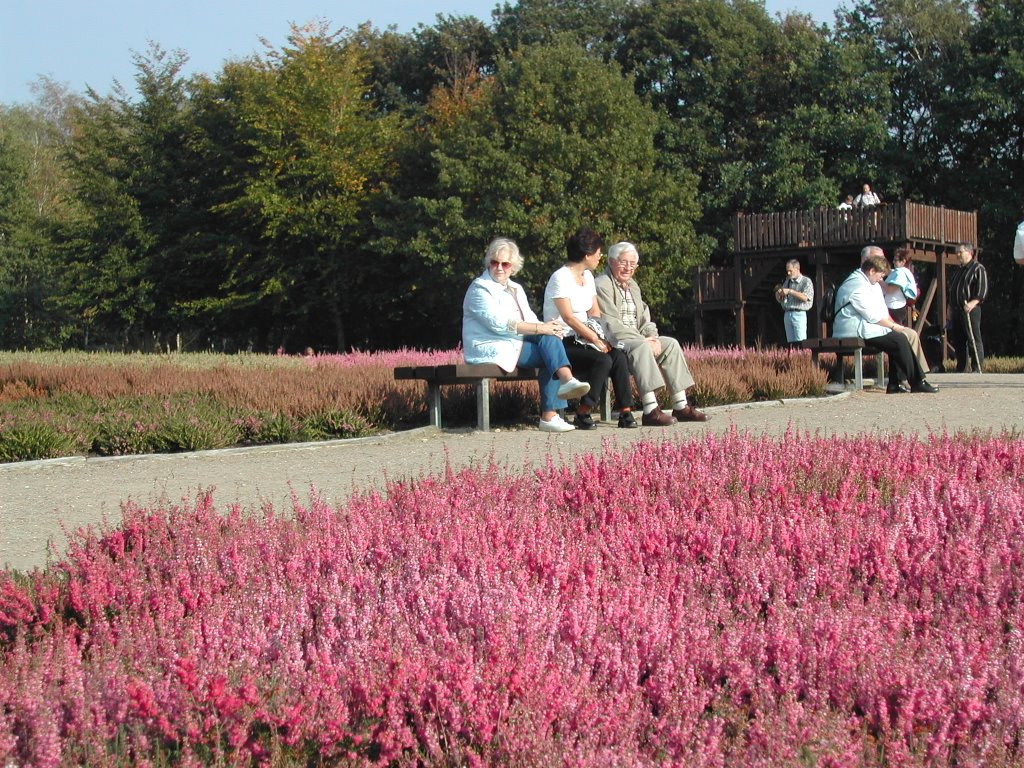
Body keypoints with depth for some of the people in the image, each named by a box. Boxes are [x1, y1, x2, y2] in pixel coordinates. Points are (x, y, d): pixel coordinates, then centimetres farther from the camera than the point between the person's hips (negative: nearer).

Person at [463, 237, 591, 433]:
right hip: (490, 349, -7)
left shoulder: (516, 289, 21)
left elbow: (530, 319, 13)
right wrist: (541, 328, -23)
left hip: (516, 343, 7)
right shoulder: (480, 288, -5)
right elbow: (499, 323, -18)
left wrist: (549, 329, -11)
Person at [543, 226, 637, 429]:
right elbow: (568, 317, -19)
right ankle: (583, 414, -19)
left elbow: (595, 312, 12)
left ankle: (625, 412, -17)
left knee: (618, 356, -18)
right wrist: (595, 339, -20)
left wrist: (602, 337, -5)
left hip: (582, 339, 8)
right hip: (562, 342, -8)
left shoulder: (587, 276, 14)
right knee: (603, 360, -28)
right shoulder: (561, 278, -12)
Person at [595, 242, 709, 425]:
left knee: (671, 344, -6)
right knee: (640, 347, -35)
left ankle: (681, 407, -8)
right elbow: (611, 324, -18)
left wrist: (652, 337, -5)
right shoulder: (602, 285, -9)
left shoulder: (633, 286, 21)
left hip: (637, 339, 9)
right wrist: (643, 340, -20)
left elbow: (644, 319, 19)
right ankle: (650, 411, -43)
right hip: (612, 342, -9)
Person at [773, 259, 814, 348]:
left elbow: (806, 297, -15)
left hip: (799, 314, -6)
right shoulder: (787, 282, 19)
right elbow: (779, 300, 24)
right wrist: (778, 293, 1)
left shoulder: (806, 281, 2)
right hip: (787, 314, 6)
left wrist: (790, 291, -17)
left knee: (800, 343, -13)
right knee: (791, 343, 2)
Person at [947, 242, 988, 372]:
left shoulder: (978, 269, -3)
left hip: (970, 310, -9)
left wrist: (973, 303, -25)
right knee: (958, 341, 9)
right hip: (956, 311, 9)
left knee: (974, 340, -9)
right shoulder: (959, 270, 23)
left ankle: (978, 369, -9)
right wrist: (950, 310, 23)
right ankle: (960, 369, 14)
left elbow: (983, 290, -13)